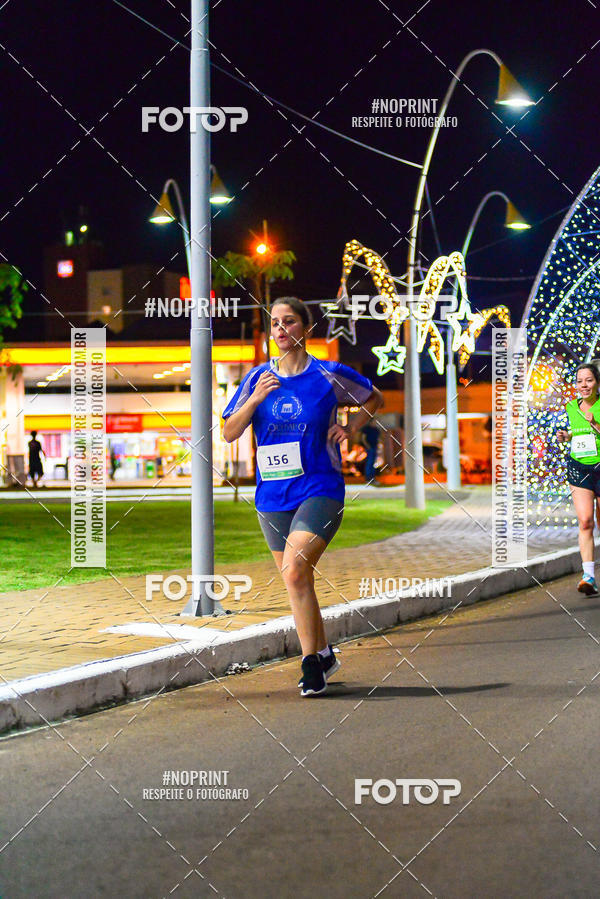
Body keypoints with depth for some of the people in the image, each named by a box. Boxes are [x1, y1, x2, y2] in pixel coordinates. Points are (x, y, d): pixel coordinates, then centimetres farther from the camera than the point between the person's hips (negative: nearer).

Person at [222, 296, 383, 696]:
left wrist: (351, 429, 2)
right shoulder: (258, 378, 6)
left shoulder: (329, 375, -1)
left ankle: (312, 662, -14)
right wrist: (255, 399, -12)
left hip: (319, 490, -4)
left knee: (294, 571, -22)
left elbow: (375, 398, 16)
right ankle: (323, 653, 31)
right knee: (298, 582, 12)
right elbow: (229, 433, 3)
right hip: (273, 495, 5)